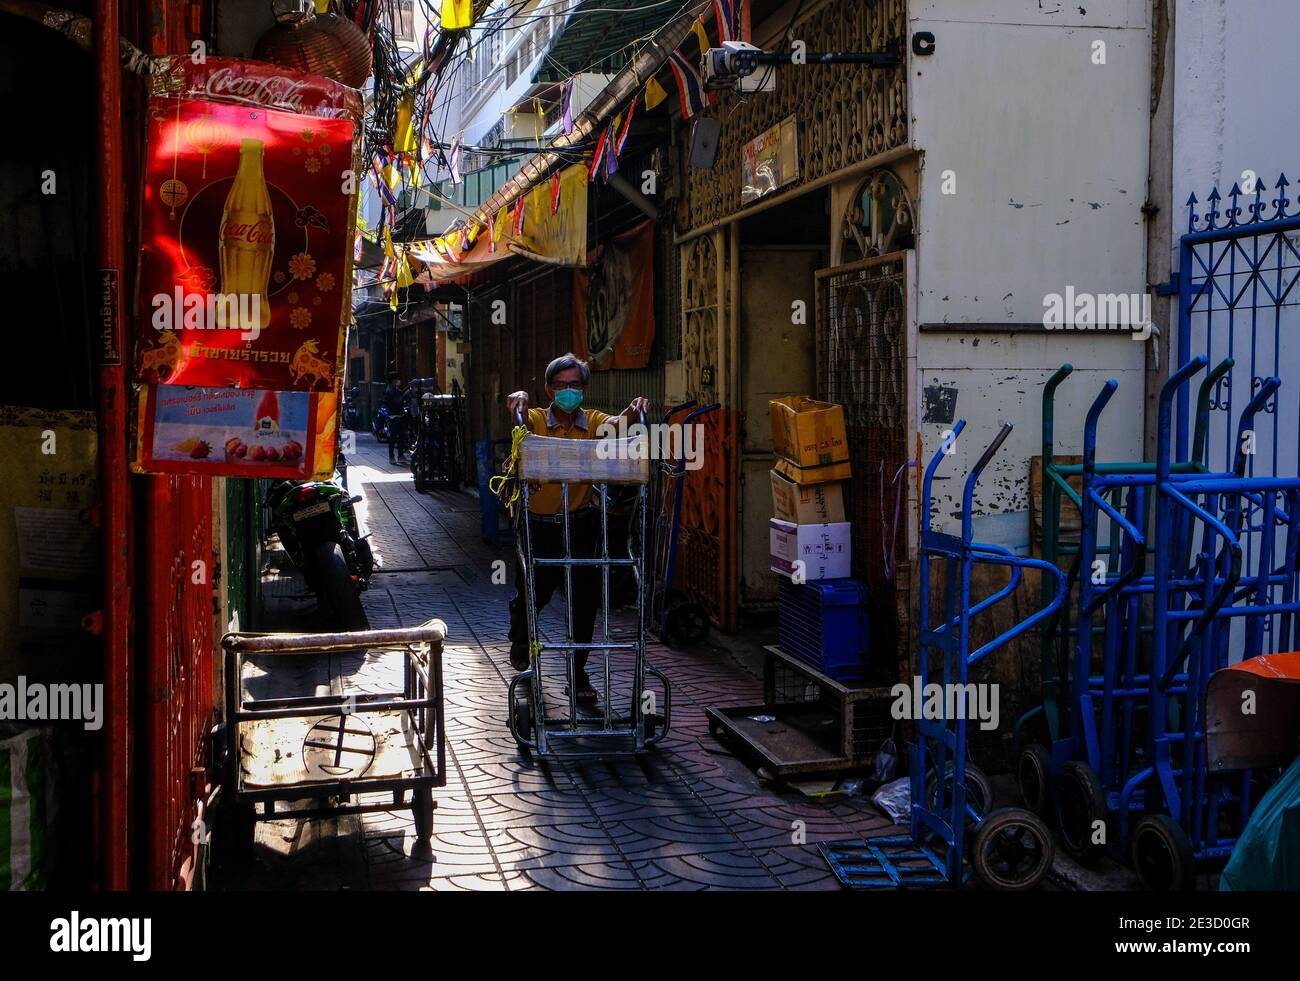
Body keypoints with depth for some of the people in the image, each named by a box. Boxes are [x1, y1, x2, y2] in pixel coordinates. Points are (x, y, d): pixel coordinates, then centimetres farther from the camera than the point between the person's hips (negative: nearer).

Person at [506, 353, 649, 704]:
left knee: (585, 596, 0)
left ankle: (578, 669, 17)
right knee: (532, 592, 8)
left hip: (581, 522, 1)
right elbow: (518, 415, -25)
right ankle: (520, 639, 43)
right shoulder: (536, 421, -4)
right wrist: (520, 399, -48)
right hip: (539, 523, -1)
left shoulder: (594, 422, -1)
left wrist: (634, 410, -41)